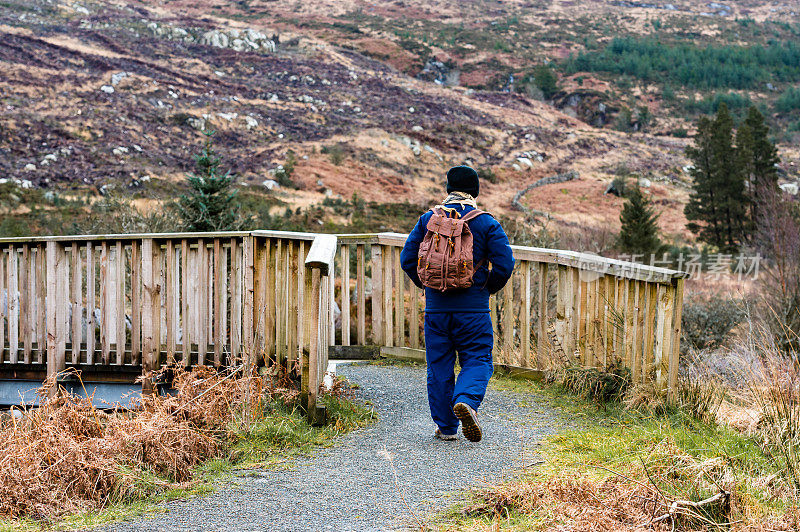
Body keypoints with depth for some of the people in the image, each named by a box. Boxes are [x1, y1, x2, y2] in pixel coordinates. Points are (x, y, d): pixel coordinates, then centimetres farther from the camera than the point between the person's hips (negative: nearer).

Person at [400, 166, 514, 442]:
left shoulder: (428, 219, 3)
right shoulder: (487, 223, -3)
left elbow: (408, 259, 4)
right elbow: (505, 264, -7)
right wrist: (488, 288, 10)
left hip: (436, 306, 2)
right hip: (473, 308, -2)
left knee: (439, 366, 9)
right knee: (476, 360, 5)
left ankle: (446, 426, 11)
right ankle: (466, 401, -23)